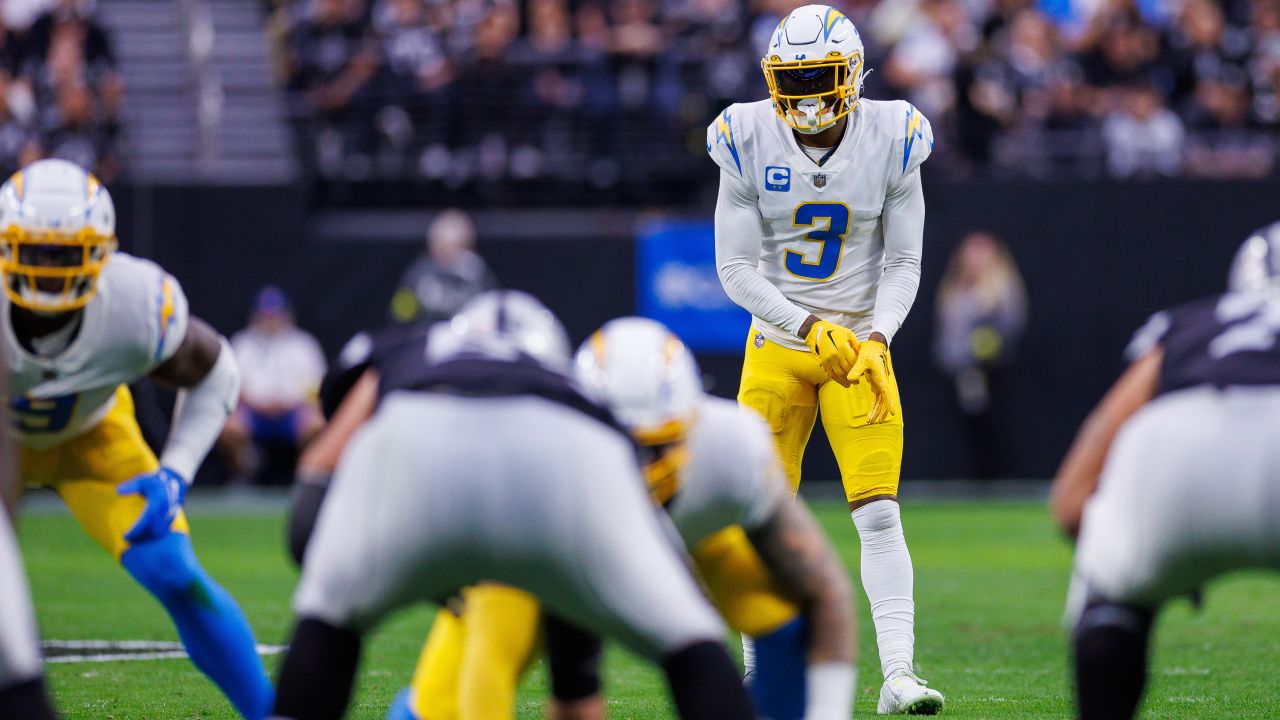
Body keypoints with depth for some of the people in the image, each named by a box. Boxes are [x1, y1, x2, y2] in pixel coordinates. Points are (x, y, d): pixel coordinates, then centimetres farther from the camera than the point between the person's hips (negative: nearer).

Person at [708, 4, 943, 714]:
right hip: (777, 343, 0)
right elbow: (736, 269, -9)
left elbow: (904, 264, -3)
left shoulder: (891, 144, -9)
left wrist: (877, 338, -19)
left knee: (880, 515, -10)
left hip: (861, 343, 0)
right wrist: (811, 326, -21)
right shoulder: (749, 144, -11)